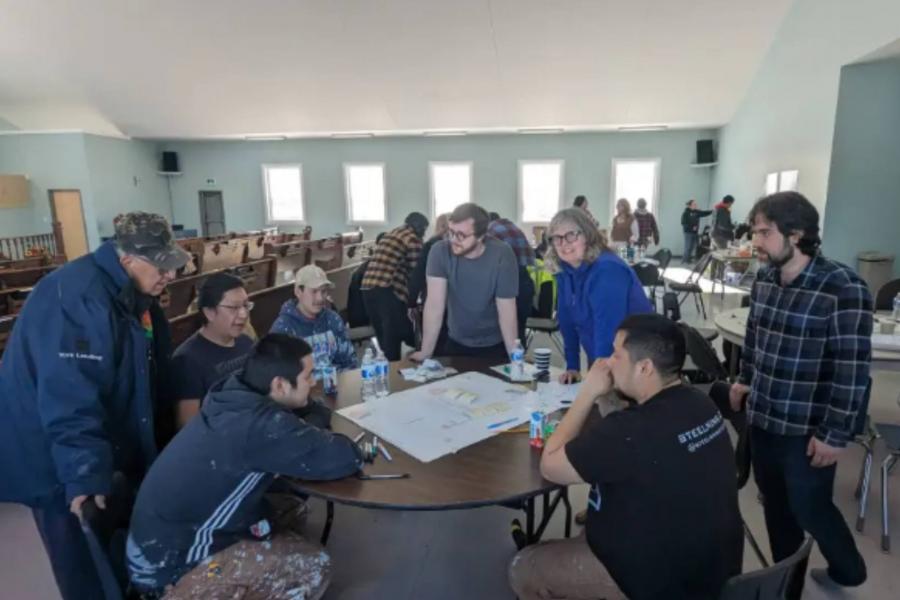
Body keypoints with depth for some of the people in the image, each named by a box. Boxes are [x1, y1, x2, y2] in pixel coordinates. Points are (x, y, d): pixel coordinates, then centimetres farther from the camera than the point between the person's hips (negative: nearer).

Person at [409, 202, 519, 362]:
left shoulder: (502, 255, -20)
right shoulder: (440, 251, -17)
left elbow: (506, 310, -18)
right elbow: (435, 304, -21)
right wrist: (426, 352, -22)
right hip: (455, 342, 2)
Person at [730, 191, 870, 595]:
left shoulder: (843, 289, -19)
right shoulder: (764, 279, 0)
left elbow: (852, 368, -17)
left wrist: (834, 434, -15)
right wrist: (745, 380, 17)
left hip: (807, 429, -6)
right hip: (762, 417, 6)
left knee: (808, 508, 12)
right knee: (775, 504, 19)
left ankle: (848, 570, 43)